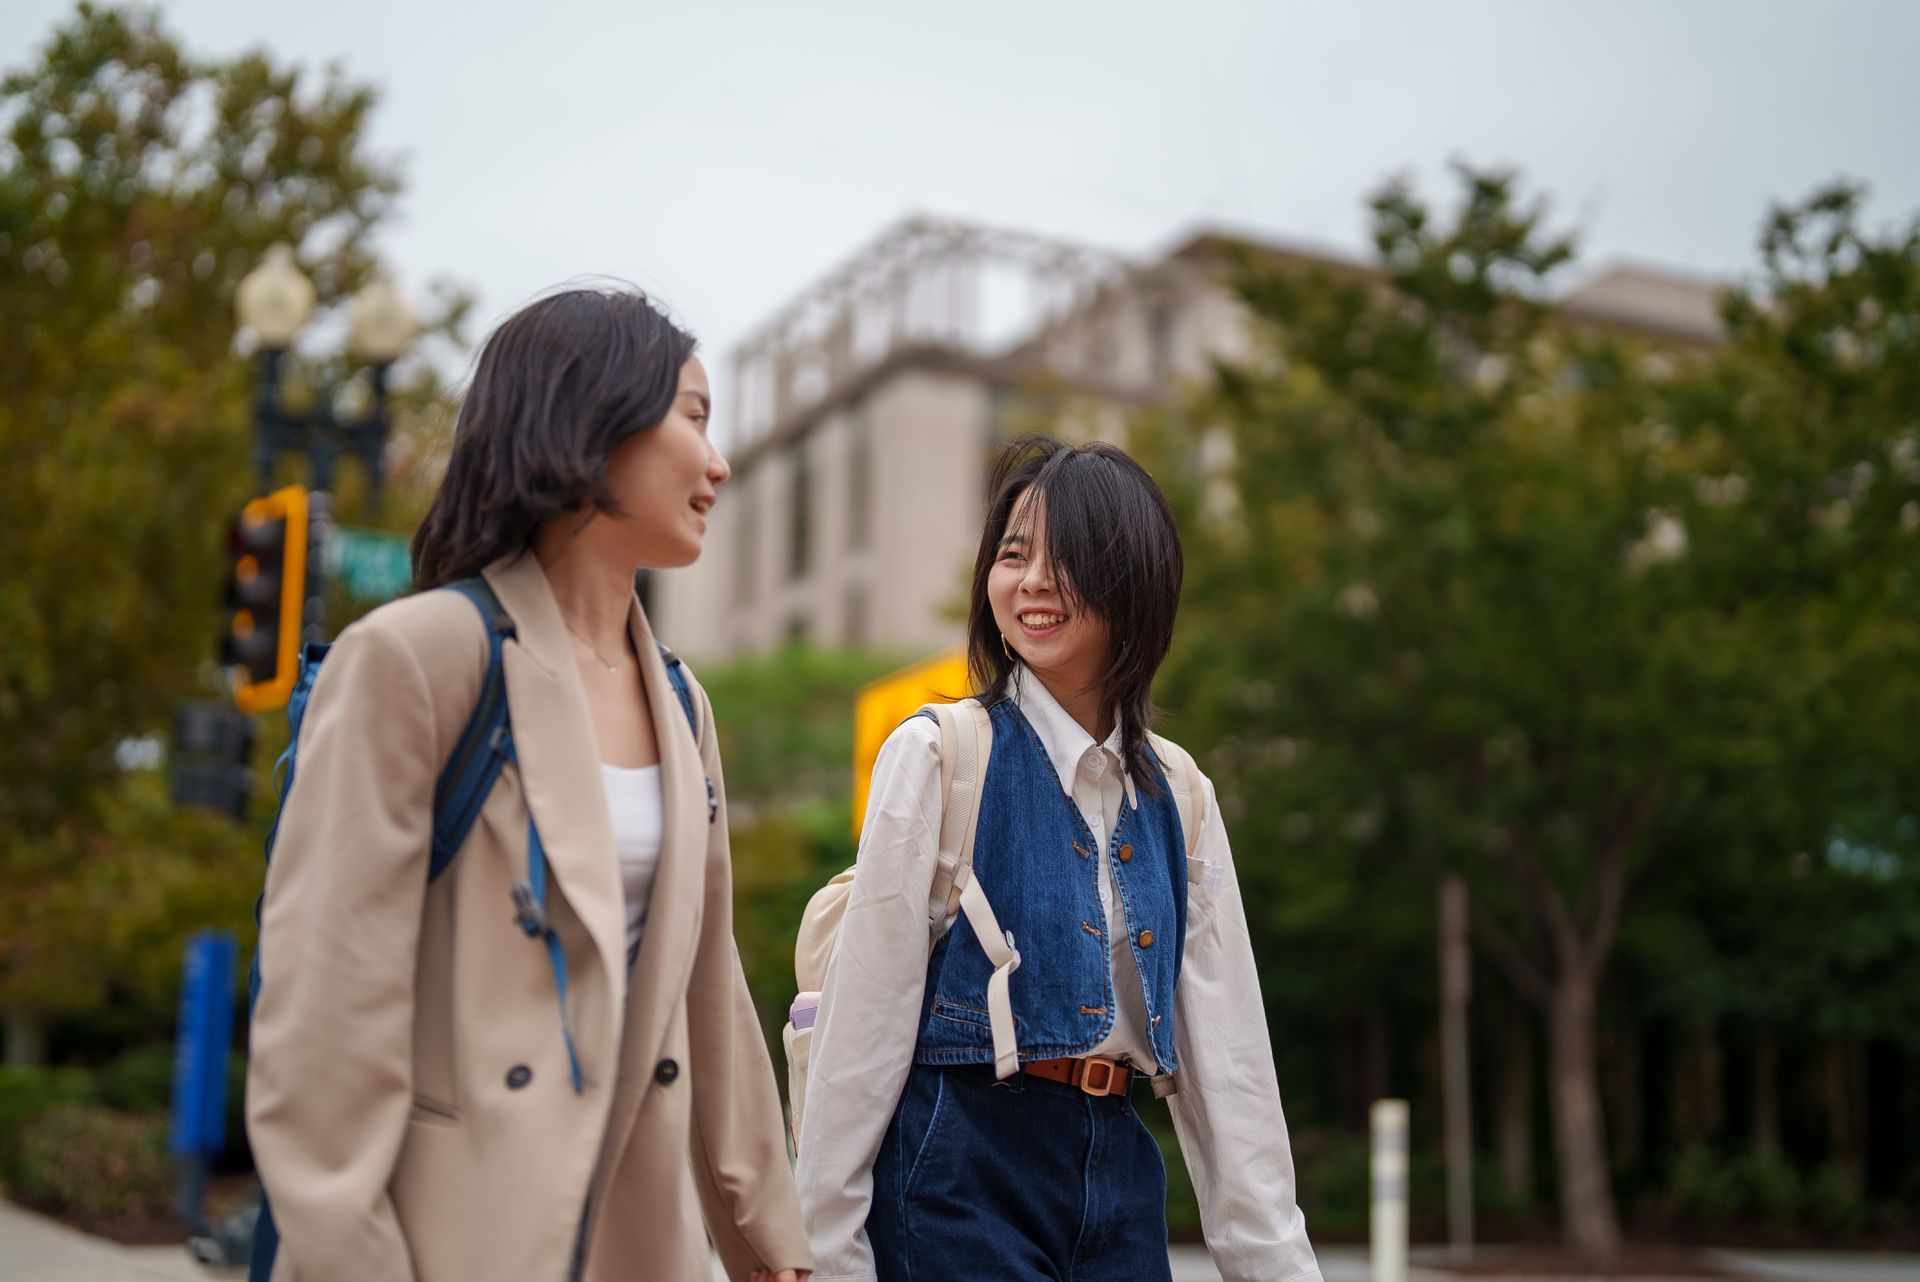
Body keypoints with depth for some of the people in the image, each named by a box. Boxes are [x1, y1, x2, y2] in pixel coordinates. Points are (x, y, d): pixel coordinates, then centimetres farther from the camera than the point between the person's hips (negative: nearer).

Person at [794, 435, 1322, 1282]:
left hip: (1118, 1173, 5)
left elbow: (1226, 1053, 7)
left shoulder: (1180, 796, 8)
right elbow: (863, 1019, -7)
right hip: (963, 1170, -4)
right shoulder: (937, 756, -6)